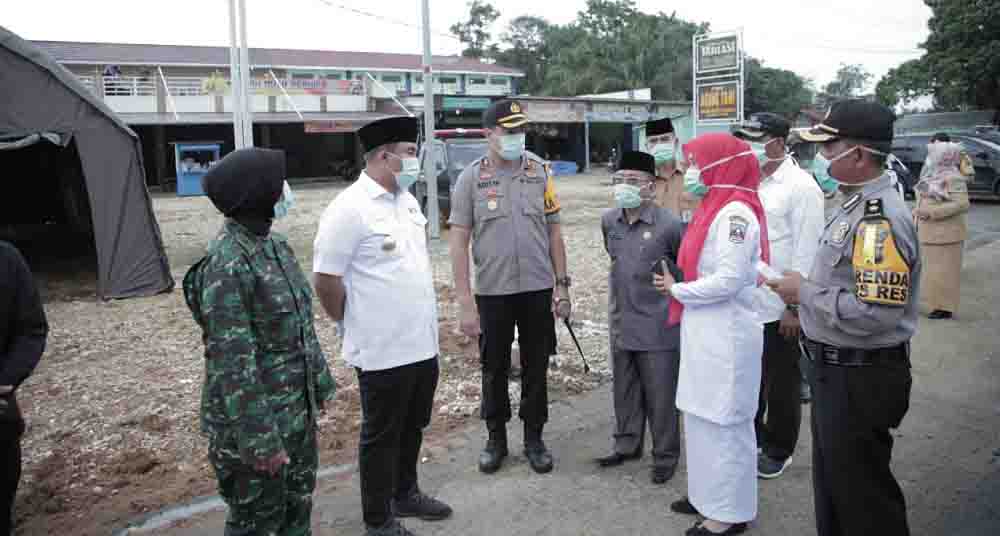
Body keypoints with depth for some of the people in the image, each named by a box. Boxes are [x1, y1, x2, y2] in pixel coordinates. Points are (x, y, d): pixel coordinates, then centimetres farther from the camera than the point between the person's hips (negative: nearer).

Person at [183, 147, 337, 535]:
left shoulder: (275, 244, 4)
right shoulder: (226, 263, -22)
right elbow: (232, 361, -23)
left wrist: (320, 380, 17)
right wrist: (259, 438, -21)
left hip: (299, 409, 8)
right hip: (257, 418, -8)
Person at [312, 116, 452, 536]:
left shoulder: (407, 199, 8)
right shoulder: (349, 208, -18)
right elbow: (326, 280, -17)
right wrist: (352, 324, -3)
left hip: (423, 344, 8)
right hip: (383, 351, -8)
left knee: (413, 427, 22)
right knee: (381, 436, 8)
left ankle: (405, 493, 42)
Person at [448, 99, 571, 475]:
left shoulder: (540, 172, 2)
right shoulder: (471, 178, -4)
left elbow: (554, 232, 6)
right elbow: (458, 242, -6)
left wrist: (562, 287, 2)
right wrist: (466, 303, -11)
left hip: (538, 290, 2)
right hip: (492, 292, -1)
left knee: (536, 368, 11)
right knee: (494, 369, 12)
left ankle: (534, 438, 28)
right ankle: (496, 439, 30)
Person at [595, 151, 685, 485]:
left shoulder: (669, 225, -16)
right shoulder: (609, 221, 3)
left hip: (657, 326, -6)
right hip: (621, 323, 6)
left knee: (660, 396, 6)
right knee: (625, 391, 18)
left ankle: (665, 457, 23)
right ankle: (627, 445, 36)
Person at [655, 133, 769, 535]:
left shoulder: (735, 212, -18)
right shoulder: (715, 208, 10)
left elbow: (728, 281, -23)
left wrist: (676, 290, -12)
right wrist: (678, 285, 1)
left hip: (726, 334, -9)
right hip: (705, 330, 9)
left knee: (723, 421, 3)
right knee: (703, 416, 17)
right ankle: (710, 493, 32)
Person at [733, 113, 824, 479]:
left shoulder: (800, 187, -11)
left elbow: (807, 253, -14)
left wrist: (795, 307, -15)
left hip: (780, 309, -6)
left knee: (782, 385, 10)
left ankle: (778, 452, 26)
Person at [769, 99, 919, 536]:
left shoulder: (879, 218, -24)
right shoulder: (856, 205, 8)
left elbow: (874, 314, -31)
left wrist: (804, 292, -20)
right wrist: (804, 292, 5)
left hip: (860, 379, -10)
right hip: (835, 369, 10)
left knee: (862, 497, 8)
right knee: (831, 482, 24)